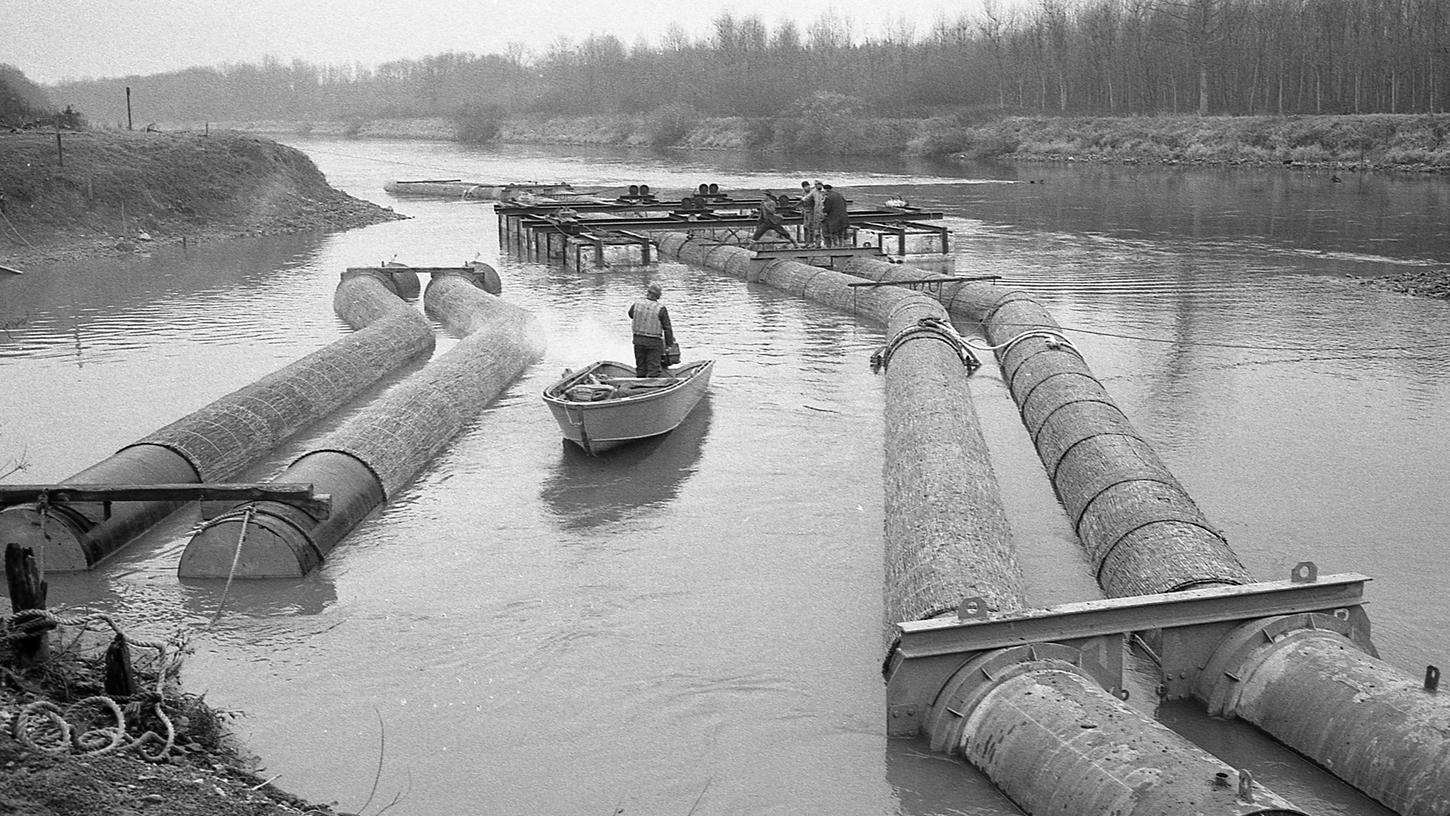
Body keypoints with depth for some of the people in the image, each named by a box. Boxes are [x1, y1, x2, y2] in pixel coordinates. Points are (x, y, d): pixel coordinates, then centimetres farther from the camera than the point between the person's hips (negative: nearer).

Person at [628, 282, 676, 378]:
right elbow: (667, 328, -11)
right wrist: (670, 345, -2)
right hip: (654, 342, -4)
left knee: (640, 368, 16)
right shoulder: (661, 308, -14)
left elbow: (630, 314, 18)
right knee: (653, 370, 2)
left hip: (638, 340, 4)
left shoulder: (637, 304, -5)